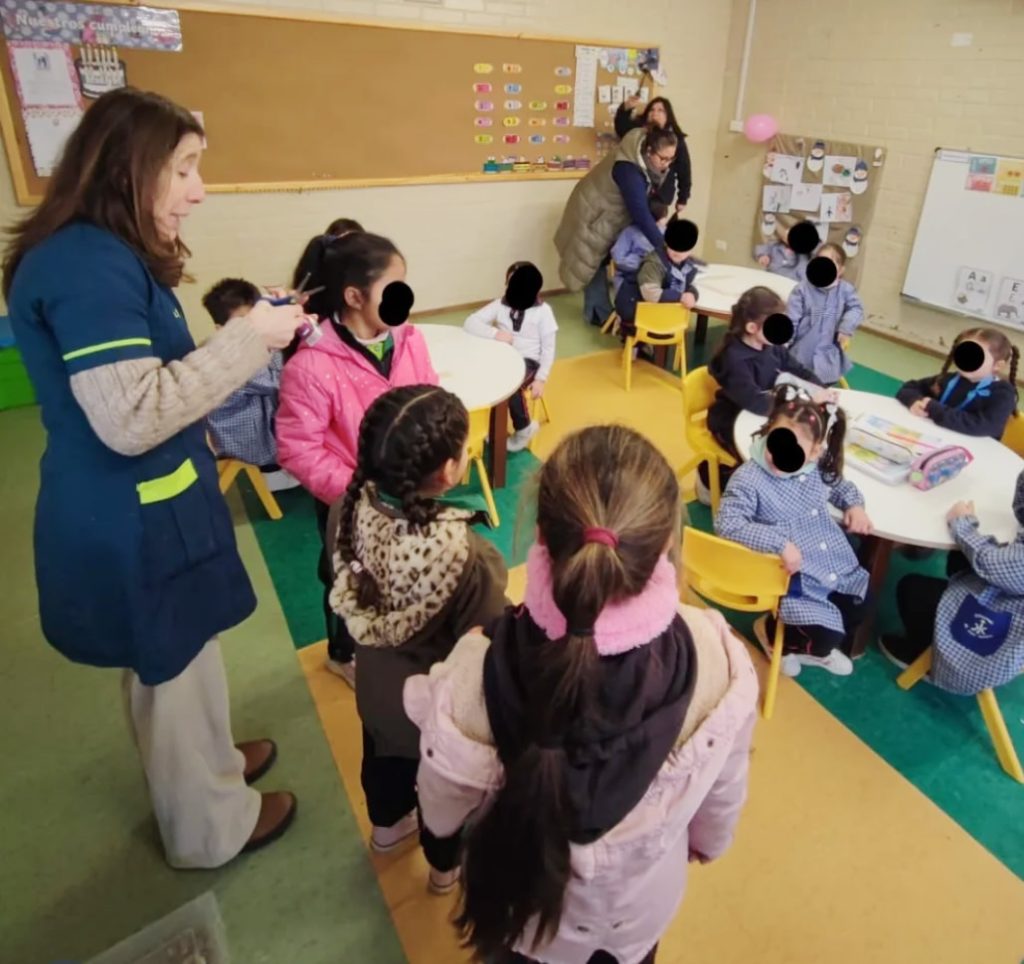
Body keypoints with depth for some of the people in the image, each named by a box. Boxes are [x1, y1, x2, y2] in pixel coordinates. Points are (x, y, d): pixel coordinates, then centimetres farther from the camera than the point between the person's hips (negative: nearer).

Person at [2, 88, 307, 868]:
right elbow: (131, 417, -30)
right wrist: (249, 339, -24)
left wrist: (249, 333, 8)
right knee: (175, 669, 11)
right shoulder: (89, 265, -24)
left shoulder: (102, 255, 8)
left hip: (137, 508, 9)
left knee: (172, 663, 27)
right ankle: (211, 827, 36)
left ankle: (210, 763, 51)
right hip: (132, 525, -9)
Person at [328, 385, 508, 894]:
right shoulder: (464, 555, -42)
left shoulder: (353, 507, -24)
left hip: (377, 681, 5)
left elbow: (346, 594, -5)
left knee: (384, 755, 34)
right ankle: (447, 865, 56)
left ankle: (387, 824, 65)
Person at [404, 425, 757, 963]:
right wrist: (708, 841, 11)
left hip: (522, 907, -1)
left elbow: (442, 817, -17)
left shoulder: (478, 675, -39)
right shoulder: (712, 659, -34)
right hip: (641, 905, 1)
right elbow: (723, 793, -12)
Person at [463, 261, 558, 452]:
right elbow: (470, 323, -6)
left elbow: (548, 349, -4)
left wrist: (541, 379, -13)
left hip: (528, 361, -3)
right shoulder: (500, 304, 2)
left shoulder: (542, 311, -6)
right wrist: (495, 333, -21)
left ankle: (524, 428, -8)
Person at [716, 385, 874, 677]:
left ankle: (814, 646, 45)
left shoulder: (816, 468, 1)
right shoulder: (748, 479, -21)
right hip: (795, 580, -8)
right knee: (825, 636, -12)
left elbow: (840, 484, 23)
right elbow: (726, 524, -31)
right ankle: (772, 631, 21)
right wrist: (779, 543, -32)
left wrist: (855, 505, 2)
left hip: (839, 568, 8)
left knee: (856, 613, 16)